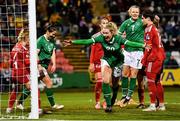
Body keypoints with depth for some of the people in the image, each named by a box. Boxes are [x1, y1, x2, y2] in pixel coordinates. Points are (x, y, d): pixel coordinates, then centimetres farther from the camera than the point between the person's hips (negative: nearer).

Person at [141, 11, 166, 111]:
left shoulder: (149, 29, -11)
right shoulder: (155, 28, 18)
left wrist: (144, 60, -10)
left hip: (154, 58, -9)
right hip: (160, 57, 9)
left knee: (151, 81, -7)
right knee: (157, 82, 14)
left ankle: (153, 105, -11)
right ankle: (161, 105, 16)